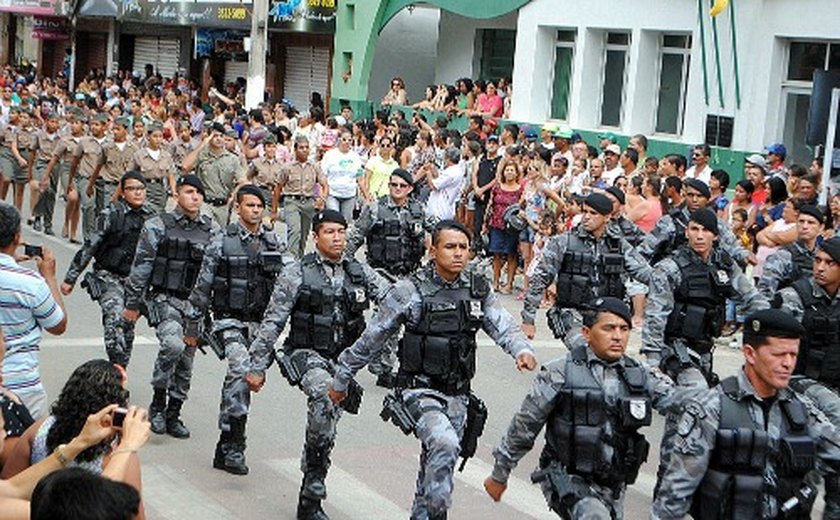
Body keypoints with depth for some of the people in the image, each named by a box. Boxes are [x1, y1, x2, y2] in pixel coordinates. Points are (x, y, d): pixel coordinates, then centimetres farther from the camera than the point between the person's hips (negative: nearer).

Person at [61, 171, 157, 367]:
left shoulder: (151, 216, 4)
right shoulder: (112, 214, -9)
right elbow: (89, 247, -8)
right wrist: (70, 278, -8)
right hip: (109, 276, -4)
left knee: (128, 328, 7)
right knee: (114, 317, -24)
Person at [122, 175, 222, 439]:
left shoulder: (212, 230, 6)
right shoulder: (158, 226, -3)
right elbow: (141, 266, 0)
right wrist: (132, 303, 2)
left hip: (196, 303, 4)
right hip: (164, 299, -4)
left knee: (186, 362, 8)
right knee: (173, 344, -27)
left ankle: (173, 415, 23)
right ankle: (158, 402, -8)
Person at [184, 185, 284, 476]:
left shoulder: (273, 244, 8)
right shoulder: (222, 244, -4)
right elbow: (202, 287, 0)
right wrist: (192, 327, 2)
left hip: (260, 324, 4)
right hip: (230, 321, -4)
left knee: (237, 380, 11)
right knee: (241, 371, -25)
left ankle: (225, 449, 21)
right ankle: (233, 445, -24)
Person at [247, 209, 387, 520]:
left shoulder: (360, 273, 7)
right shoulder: (296, 275, -4)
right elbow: (272, 323, -3)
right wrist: (257, 366, -3)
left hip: (344, 359, 5)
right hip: (307, 354, -4)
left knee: (327, 424, 9)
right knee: (324, 394, -34)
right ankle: (315, 479, -22)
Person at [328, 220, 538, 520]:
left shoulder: (478, 289, 4)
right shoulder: (410, 291, -10)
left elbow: (502, 325, -8)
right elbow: (371, 339, -3)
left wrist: (521, 349, -31)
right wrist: (341, 380, 4)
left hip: (457, 394, 5)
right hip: (419, 391, -5)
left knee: (438, 463, 15)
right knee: (444, 444, -28)